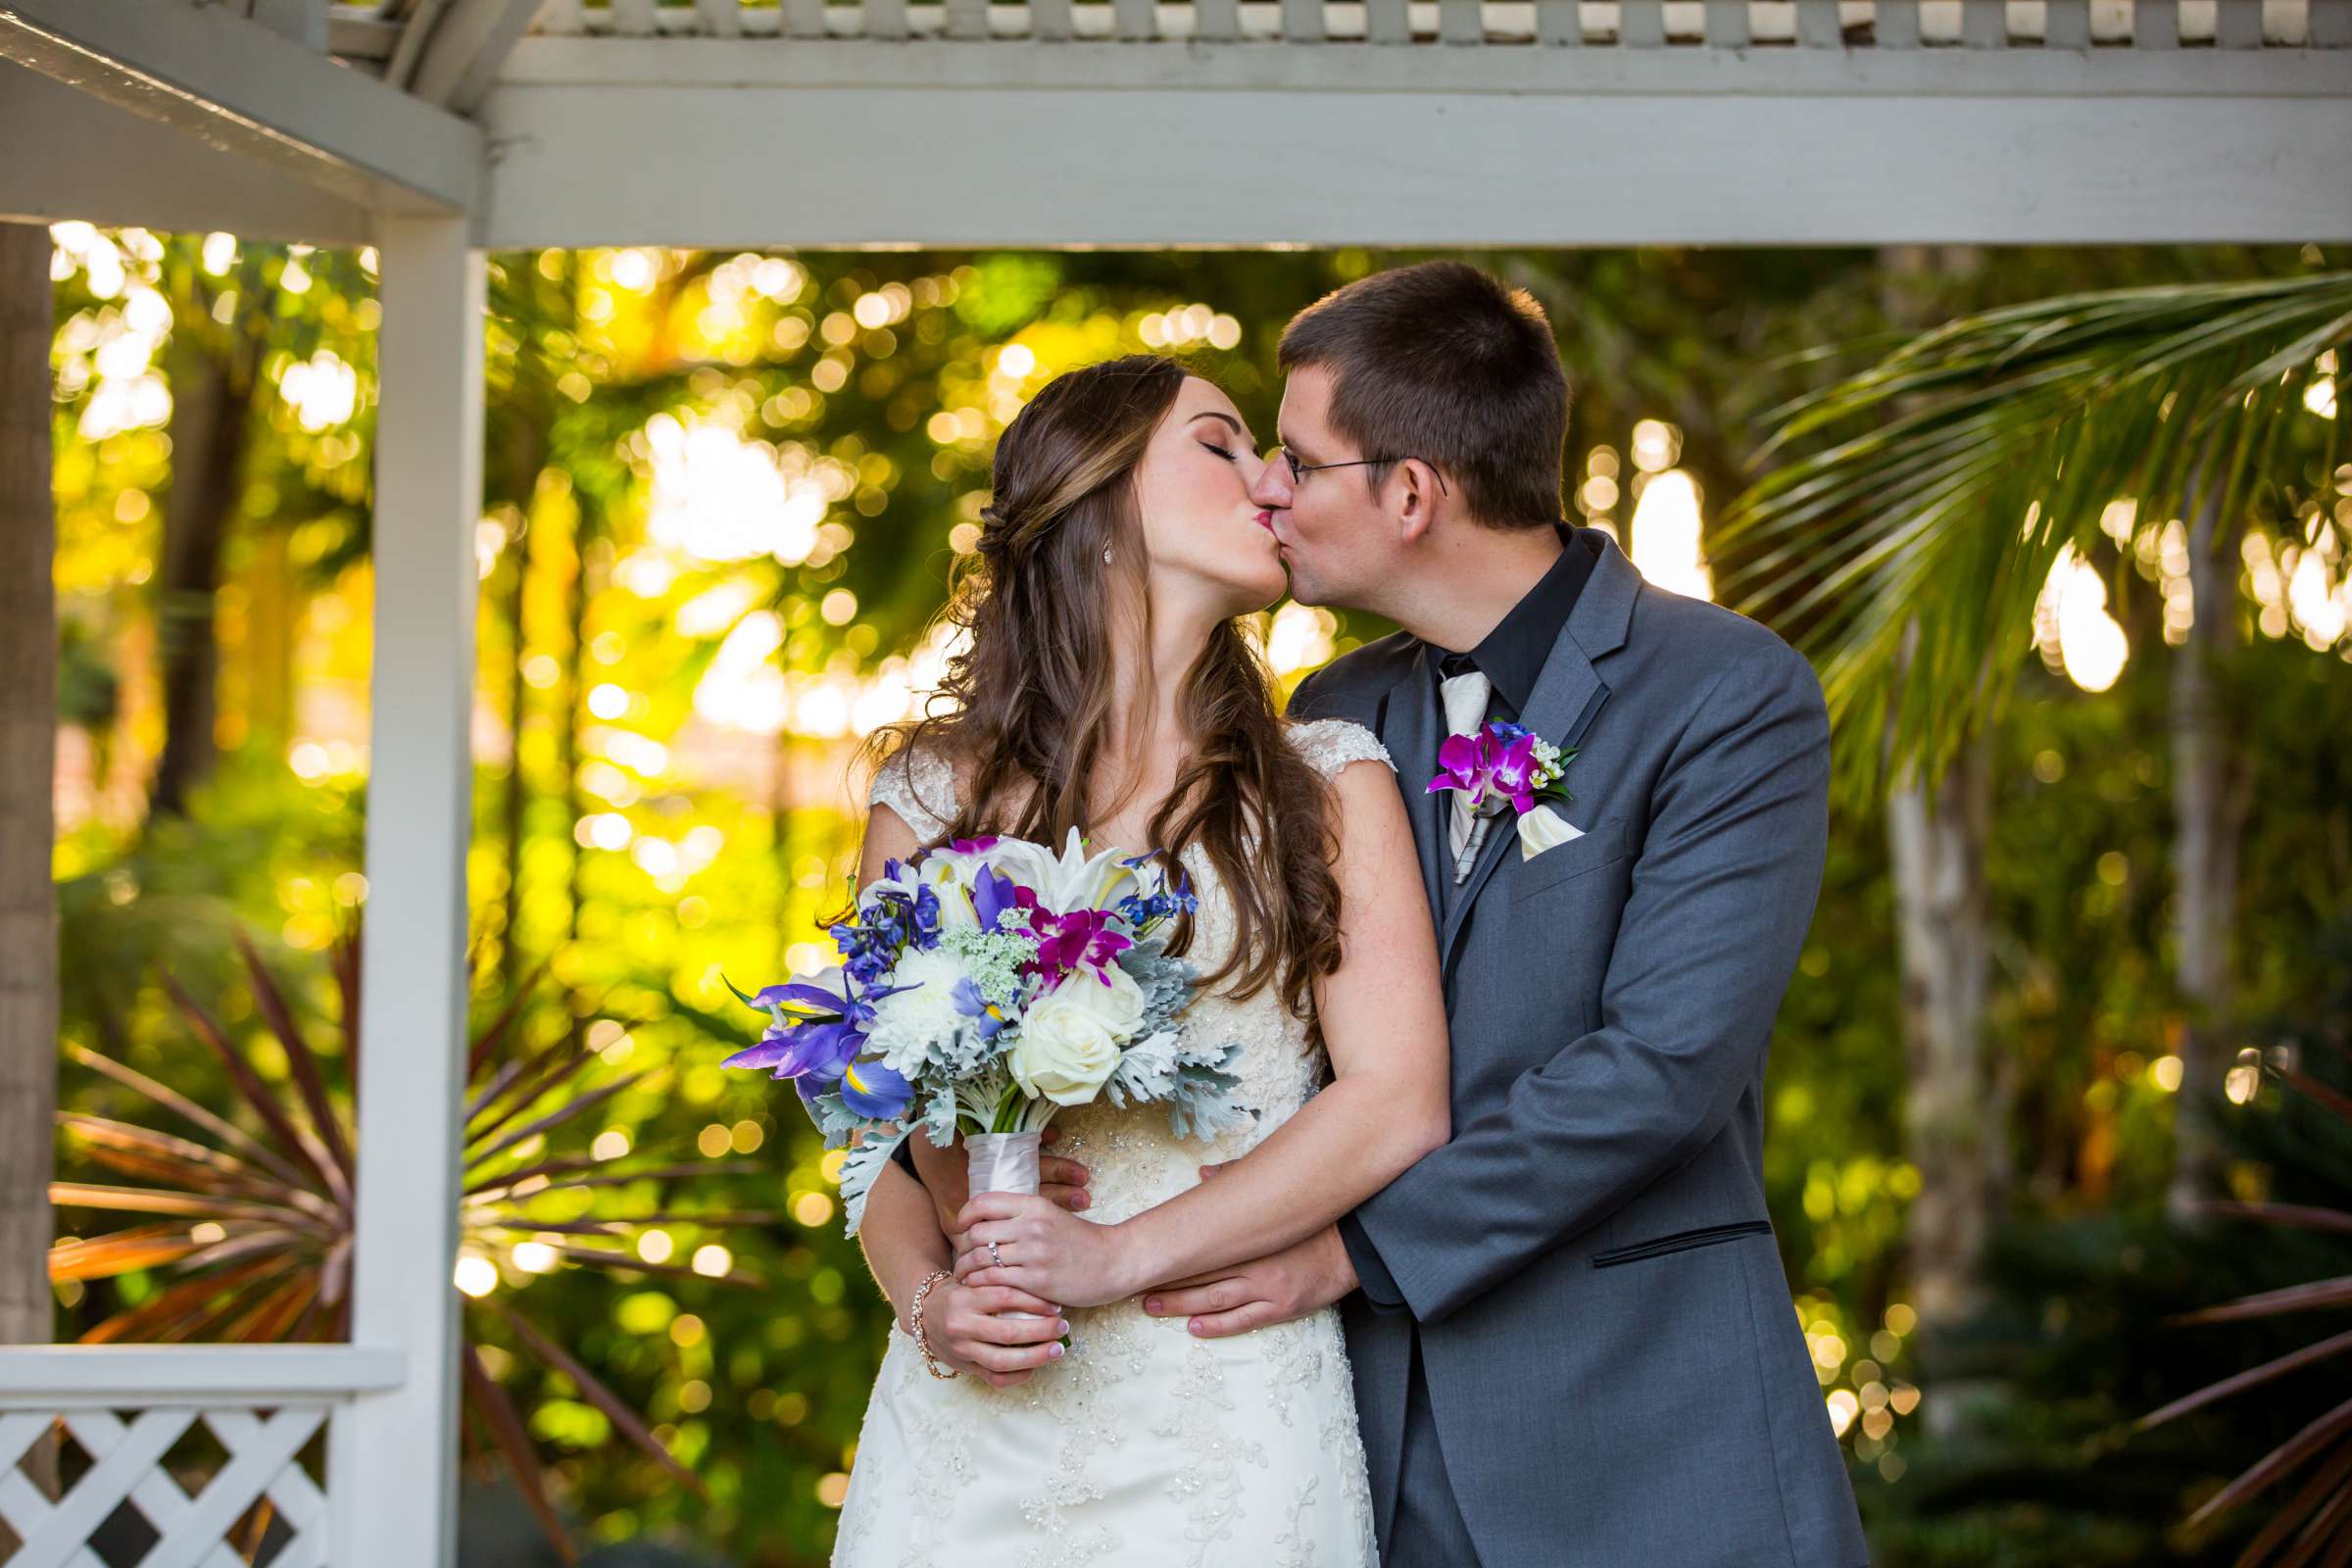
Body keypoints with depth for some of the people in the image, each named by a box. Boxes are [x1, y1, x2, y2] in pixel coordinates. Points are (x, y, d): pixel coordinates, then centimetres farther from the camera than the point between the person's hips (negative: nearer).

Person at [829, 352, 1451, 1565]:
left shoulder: (1328, 784, 5)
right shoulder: (933, 794, 7)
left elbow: (1398, 1104, -4)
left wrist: (1117, 1258, -12)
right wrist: (931, 1294, -11)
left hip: (1229, 1420, -1)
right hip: (971, 1427, 1)